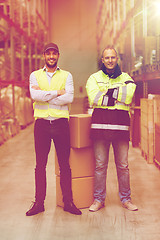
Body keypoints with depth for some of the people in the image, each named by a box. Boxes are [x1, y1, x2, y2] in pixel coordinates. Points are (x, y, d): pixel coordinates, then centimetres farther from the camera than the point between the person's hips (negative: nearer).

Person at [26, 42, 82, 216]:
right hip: (41, 123, 1)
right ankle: (39, 202, 14)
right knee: (40, 164, 5)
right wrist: (57, 93, -10)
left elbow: (69, 98, -8)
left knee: (64, 164, 3)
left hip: (61, 122, 0)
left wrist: (44, 95, -9)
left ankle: (68, 202, 13)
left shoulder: (66, 75, 9)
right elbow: (35, 95, -9)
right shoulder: (35, 75, 10)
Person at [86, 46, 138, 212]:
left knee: (123, 165, 6)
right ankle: (98, 199, 15)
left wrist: (108, 92, -9)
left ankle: (125, 199, 19)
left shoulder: (126, 78, 13)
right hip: (100, 126, -1)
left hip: (121, 127, 1)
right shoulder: (94, 78, 10)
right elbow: (93, 98, -10)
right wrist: (118, 96, -8)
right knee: (100, 165, 4)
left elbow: (128, 96, -8)